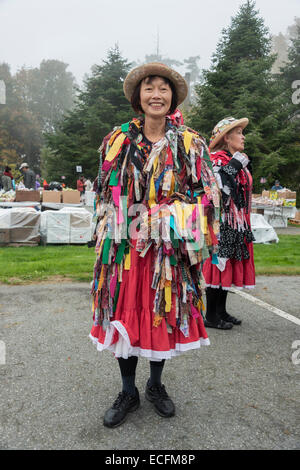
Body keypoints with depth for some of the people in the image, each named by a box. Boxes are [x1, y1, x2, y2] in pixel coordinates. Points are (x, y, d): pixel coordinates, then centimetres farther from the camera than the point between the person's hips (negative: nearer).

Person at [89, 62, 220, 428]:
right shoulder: (117, 141, 6)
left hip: (169, 247, 0)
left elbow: (205, 193, 3)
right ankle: (128, 393, 28)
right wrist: (106, 241, 7)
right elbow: (105, 195, 9)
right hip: (125, 247, 1)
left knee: (165, 315, 9)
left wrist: (178, 224, -8)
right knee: (124, 315, 7)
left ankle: (155, 385, 34)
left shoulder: (190, 144, 3)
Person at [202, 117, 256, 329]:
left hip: (236, 226, 9)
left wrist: (246, 227, 23)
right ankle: (211, 316, 6)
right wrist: (235, 165, -19)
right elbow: (220, 189, -25)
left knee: (228, 266, 12)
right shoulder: (216, 161, -11)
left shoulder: (238, 162, 19)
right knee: (218, 266, -4)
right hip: (222, 223, -9)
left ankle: (221, 311, 23)